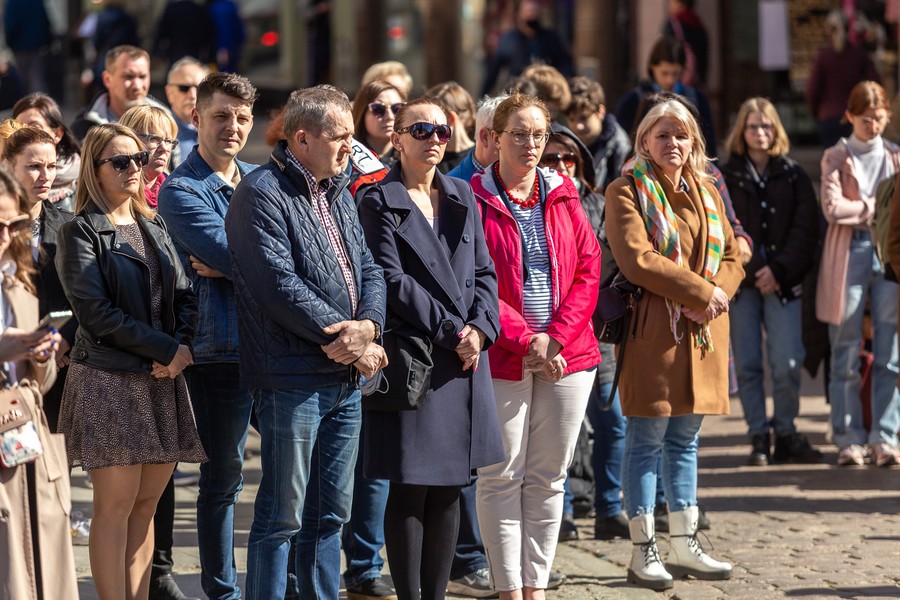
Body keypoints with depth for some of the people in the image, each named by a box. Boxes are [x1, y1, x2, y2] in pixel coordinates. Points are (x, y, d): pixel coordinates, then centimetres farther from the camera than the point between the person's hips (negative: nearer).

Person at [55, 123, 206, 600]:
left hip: (163, 381, 6)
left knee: (146, 506, 6)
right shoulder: (80, 232, -3)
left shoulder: (155, 229, 17)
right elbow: (95, 312, -12)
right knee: (116, 505, -7)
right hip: (109, 380, -6)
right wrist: (166, 349, -13)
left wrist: (181, 349, -8)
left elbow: (185, 297, 12)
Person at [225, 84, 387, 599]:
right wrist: (344, 338, -15)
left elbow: (369, 269, 13)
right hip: (292, 378, -8)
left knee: (332, 512, 13)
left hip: (346, 377, 8)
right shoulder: (263, 194, -11)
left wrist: (366, 326, -8)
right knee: (283, 514, -4)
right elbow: (280, 285, -19)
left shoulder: (338, 195, 17)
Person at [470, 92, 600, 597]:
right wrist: (525, 340, -14)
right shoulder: (473, 199, -2)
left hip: (568, 355, 4)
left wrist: (556, 338, -8)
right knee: (502, 477, -1)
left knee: (549, 478, 7)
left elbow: (588, 270, 6)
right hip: (501, 360, -4)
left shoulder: (564, 196, 11)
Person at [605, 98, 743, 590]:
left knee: (685, 439, 12)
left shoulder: (707, 193, 16)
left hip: (703, 331, 6)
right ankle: (643, 553, 2)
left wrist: (716, 296, -8)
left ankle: (685, 546, 18)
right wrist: (701, 291, -15)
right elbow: (638, 260, -16)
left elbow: (731, 256, 14)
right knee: (646, 439, -3)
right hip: (653, 329, -6)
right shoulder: (627, 191, -5)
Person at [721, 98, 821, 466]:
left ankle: (786, 435, 5)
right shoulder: (726, 178, 6)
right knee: (747, 366, 0)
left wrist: (779, 270, -9)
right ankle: (759, 438, 8)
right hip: (740, 283, 0)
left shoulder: (793, 177, 8)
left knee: (787, 364, -8)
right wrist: (753, 271, -10)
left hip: (783, 283, 0)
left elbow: (806, 230, 2)